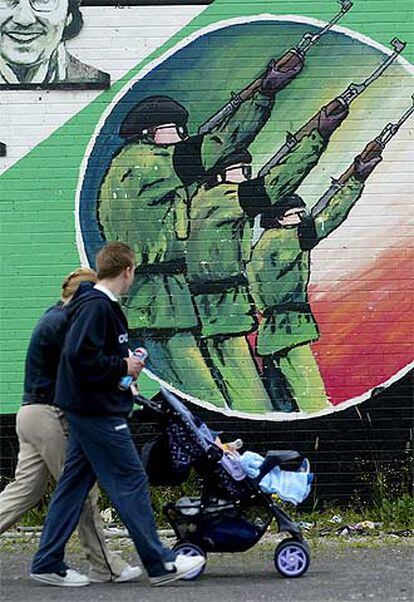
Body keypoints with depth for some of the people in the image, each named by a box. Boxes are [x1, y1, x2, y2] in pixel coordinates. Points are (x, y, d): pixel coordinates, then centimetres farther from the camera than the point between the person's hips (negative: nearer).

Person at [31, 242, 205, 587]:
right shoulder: (97, 307, -17)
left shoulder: (102, 305, 15)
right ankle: (160, 565, 3)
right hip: (99, 414, -10)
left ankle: (48, 564, 15)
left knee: (75, 483, 11)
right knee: (131, 481, -4)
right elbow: (79, 355, -26)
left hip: (87, 411, 10)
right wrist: (122, 366, -17)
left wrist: (123, 372, 10)